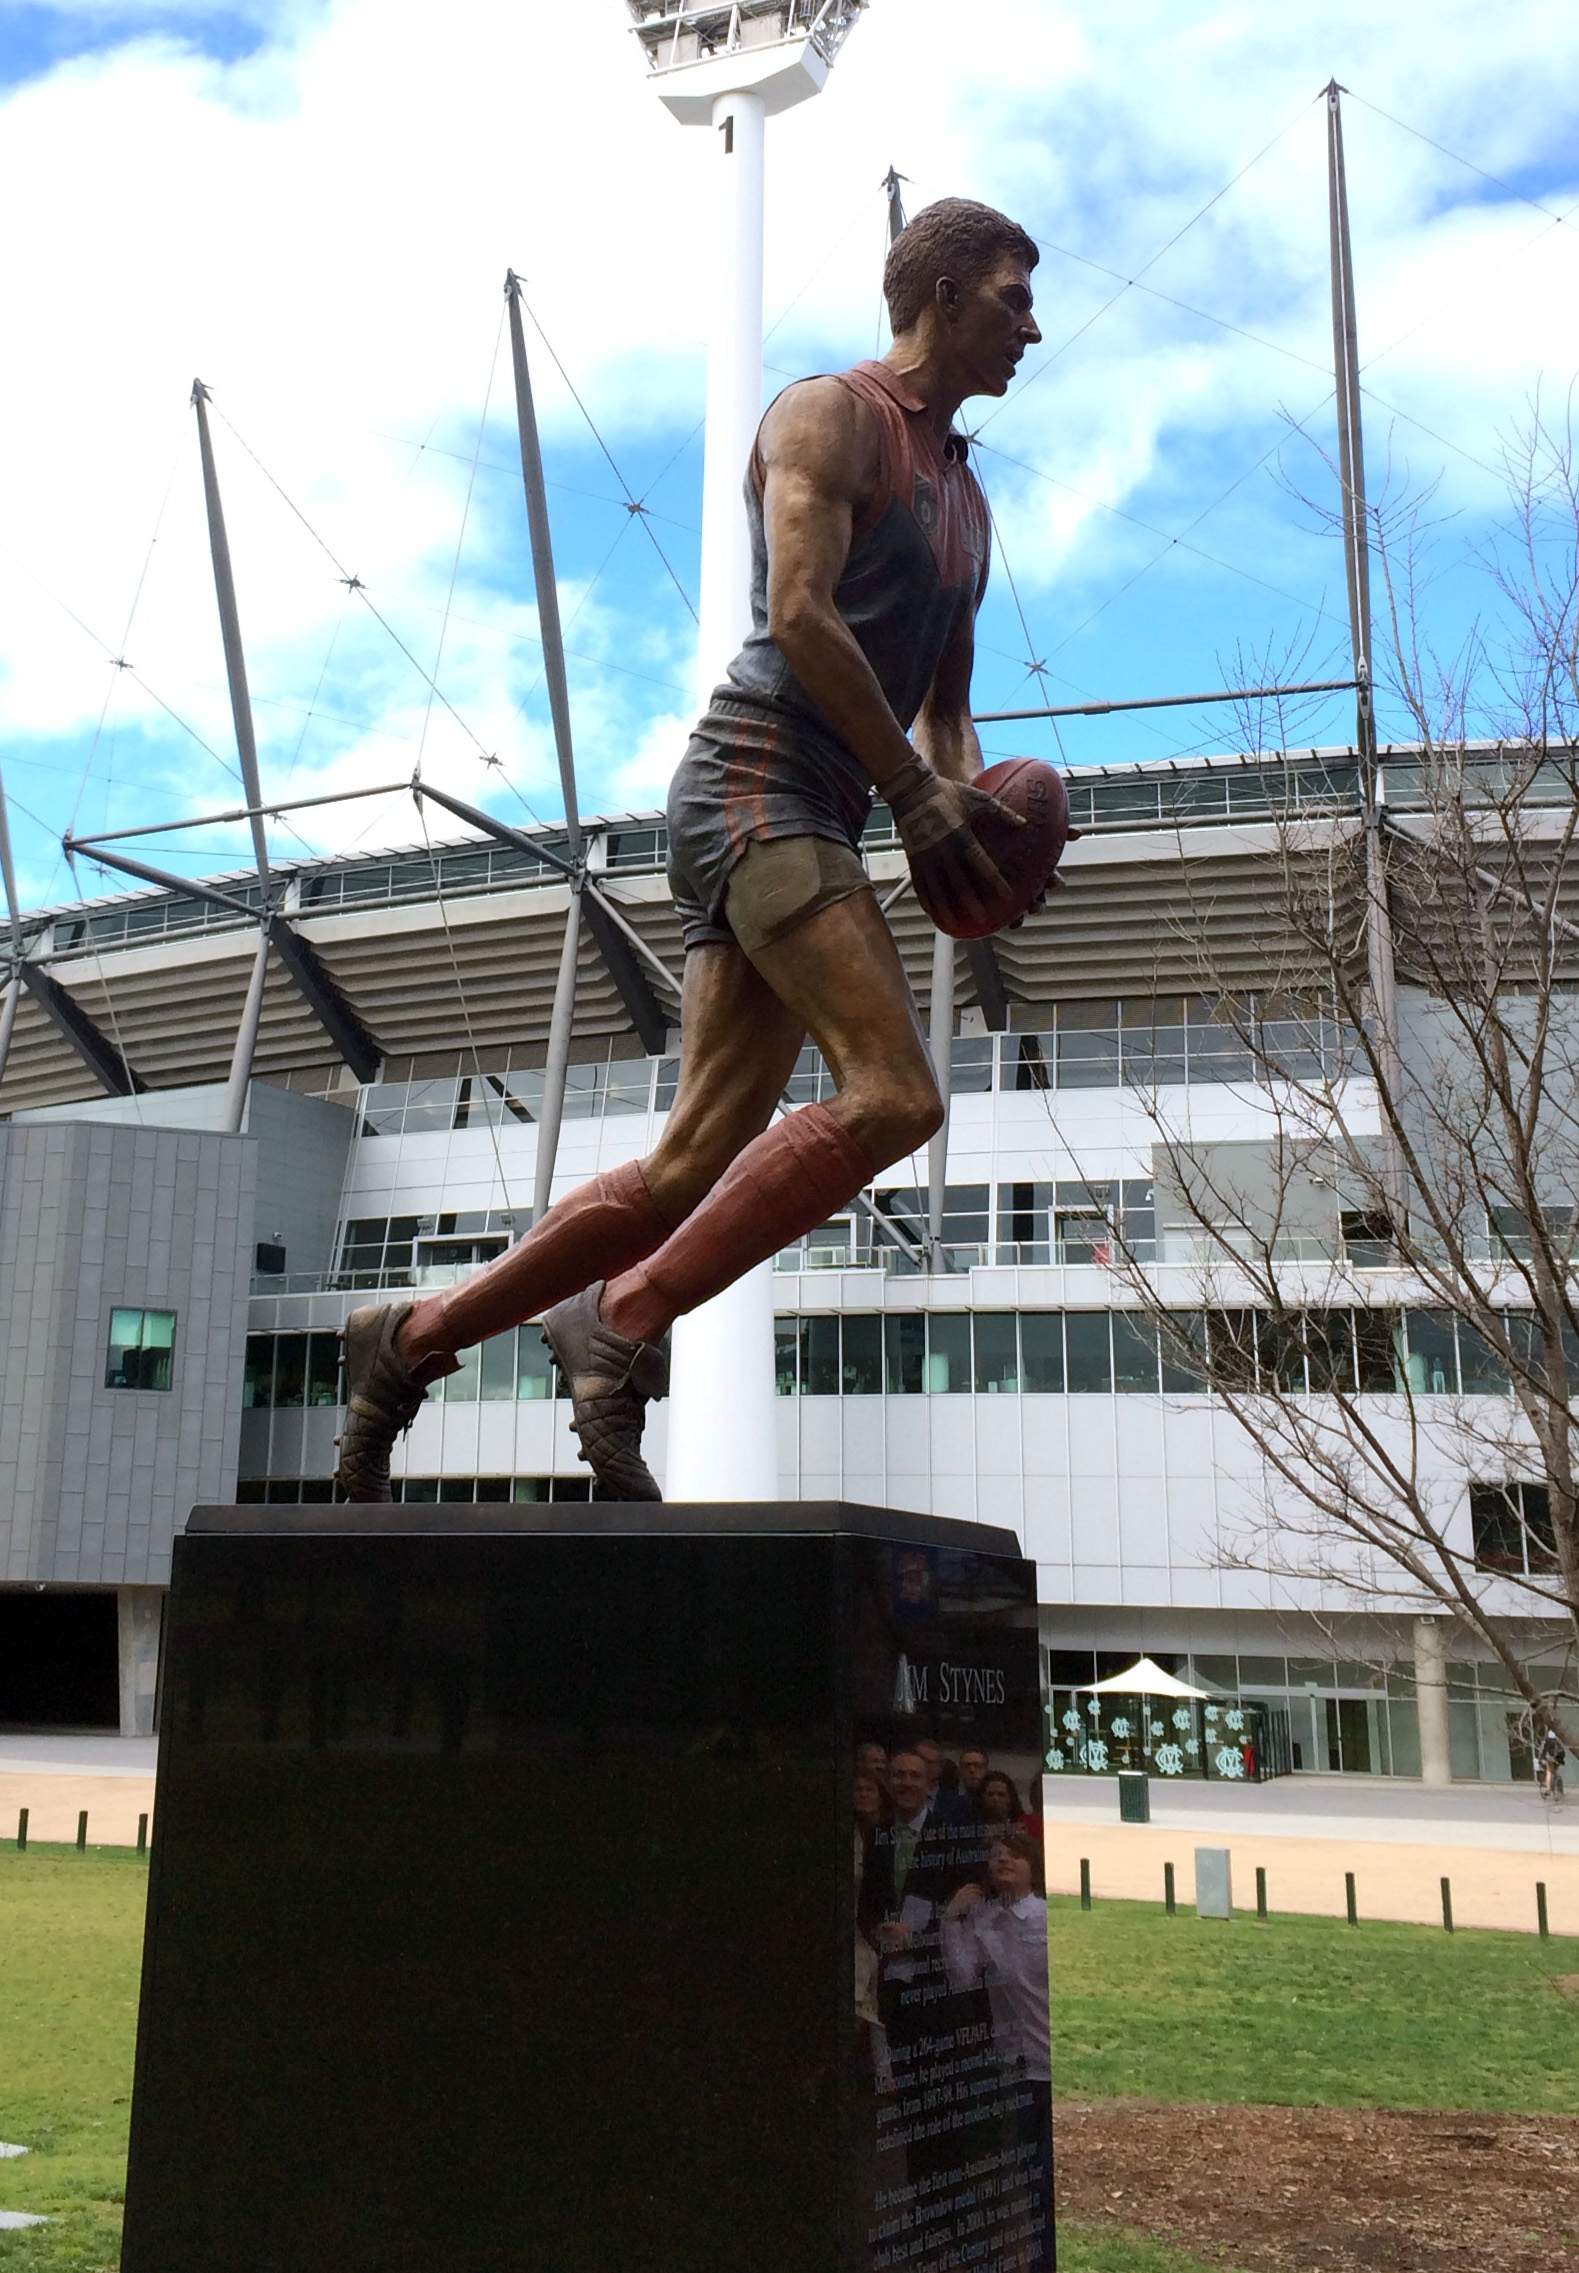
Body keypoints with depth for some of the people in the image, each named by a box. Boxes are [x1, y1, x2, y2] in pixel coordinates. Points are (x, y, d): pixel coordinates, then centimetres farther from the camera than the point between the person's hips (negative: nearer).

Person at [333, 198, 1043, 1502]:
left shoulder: (966, 499, 28)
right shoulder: (831, 415, 1)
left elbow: (946, 703, 30)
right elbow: (799, 615, -14)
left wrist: (968, 792, 9)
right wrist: (914, 790, -14)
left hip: (813, 824, 9)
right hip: (756, 784, -9)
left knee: (698, 1163, 3)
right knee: (894, 1097, -23)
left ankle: (414, 1341, 11)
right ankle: (624, 1323, -16)